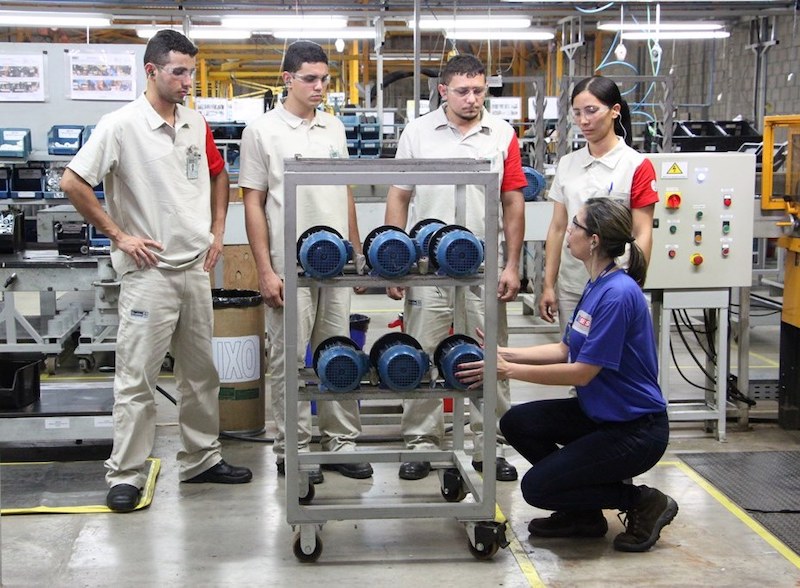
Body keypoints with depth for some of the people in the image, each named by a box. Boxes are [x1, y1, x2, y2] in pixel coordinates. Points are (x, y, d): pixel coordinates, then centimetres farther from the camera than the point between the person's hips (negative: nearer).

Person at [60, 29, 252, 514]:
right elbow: (74, 183, -12)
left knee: (201, 372, 14)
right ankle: (126, 475, 8)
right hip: (149, 271, -6)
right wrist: (118, 235, -11)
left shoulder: (197, 125, 8)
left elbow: (218, 177, 23)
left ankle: (203, 460, 27)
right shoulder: (122, 126, -11)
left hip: (196, 269, 7)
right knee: (138, 378, -1)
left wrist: (217, 232, 12)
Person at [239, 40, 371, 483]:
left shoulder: (335, 129, 11)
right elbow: (253, 203, -7)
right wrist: (266, 271, -13)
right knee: (290, 359, 3)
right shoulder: (263, 131, -5)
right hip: (290, 267, -5)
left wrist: (357, 253, 12)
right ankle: (292, 450, 14)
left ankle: (341, 442, 21)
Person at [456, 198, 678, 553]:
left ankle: (644, 503, 3)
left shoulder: (618, 294, -25)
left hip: (636, 429, -9)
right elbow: (566, 350, 11)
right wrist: (505, 354, 1)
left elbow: (582, 372, -23)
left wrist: (509, 370, -19)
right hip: (598, 413, 9)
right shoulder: (595, 286, 5)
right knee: (516, 423, 2)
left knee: (537, 487, -10)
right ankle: (583, 514, 13)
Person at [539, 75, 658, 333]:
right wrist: (548, 285, 8)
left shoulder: (637, 166, -7)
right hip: (570, 286, 5)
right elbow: (557, 228, 10)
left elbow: (643, 234, -8)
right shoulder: (568, 164, 8)